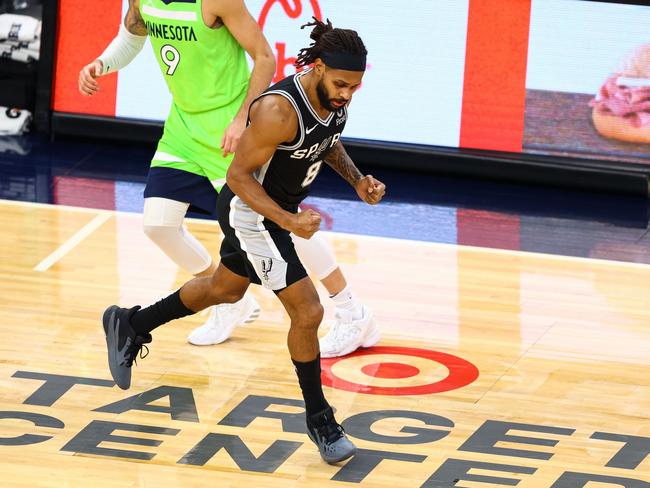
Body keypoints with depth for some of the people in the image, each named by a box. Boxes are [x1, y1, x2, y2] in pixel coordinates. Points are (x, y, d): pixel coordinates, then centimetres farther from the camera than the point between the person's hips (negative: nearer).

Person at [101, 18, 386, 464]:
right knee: (308, 312, -10)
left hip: (279, 209, 9)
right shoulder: (279, 110, -35)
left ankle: (129, 326, 48)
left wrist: (357, 179, -3)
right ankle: (319, 421, 8)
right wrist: (288, 221, -35)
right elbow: (239, 176, -27)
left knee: (224, 290, 29)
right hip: (251, 212, -9)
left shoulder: (337, 96, -10)